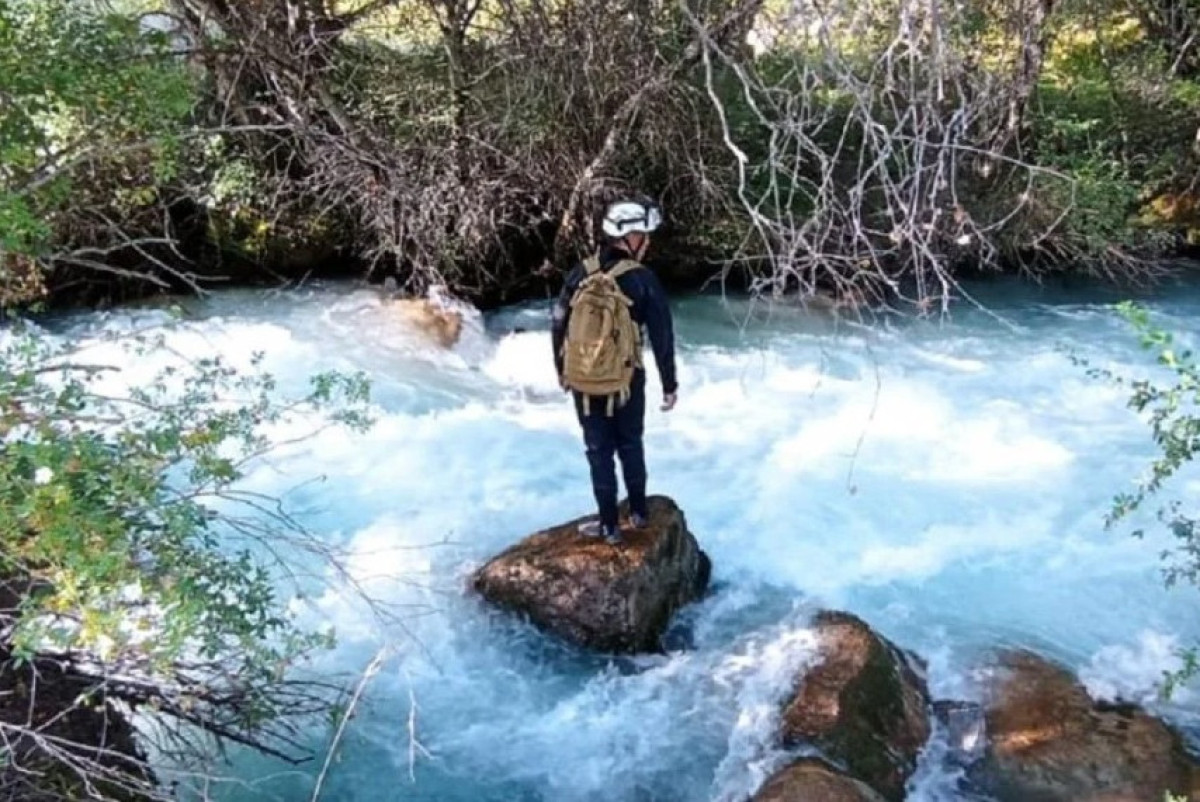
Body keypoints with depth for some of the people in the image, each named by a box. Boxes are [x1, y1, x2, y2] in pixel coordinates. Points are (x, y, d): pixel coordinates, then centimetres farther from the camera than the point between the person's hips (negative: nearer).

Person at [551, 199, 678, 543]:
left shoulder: (581, 273, -3)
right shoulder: (642, 279, -11)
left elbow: (558, 325, 4)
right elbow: (663, 336, -8)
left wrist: (561, 370, 17)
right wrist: (670, 384, 2)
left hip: (584, 381, 1)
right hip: (626, 382, -1)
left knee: (599, 452, 10)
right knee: (631, 446, 19)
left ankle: (610, 525, 16)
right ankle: (639, 512, 31)